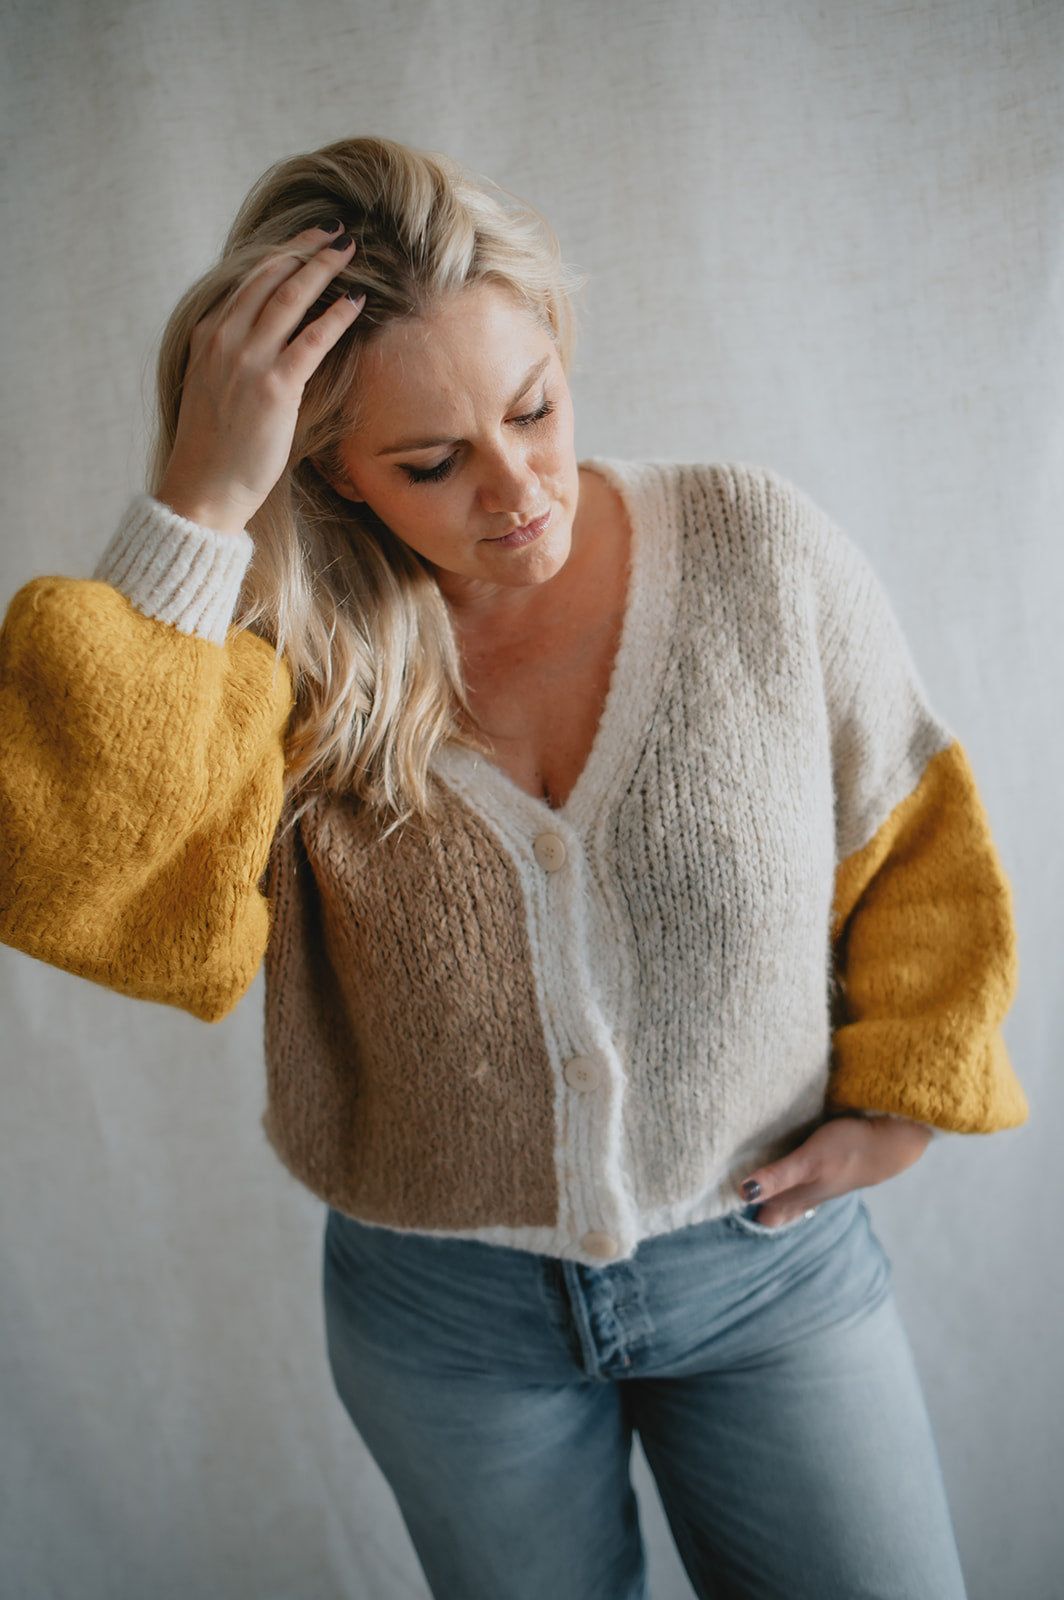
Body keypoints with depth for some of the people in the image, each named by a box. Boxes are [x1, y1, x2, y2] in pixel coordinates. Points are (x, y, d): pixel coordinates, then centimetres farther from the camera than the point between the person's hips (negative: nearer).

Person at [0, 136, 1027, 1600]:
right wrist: (197, 510, -34)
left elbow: (916, 847, 0)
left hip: (769, 1267, 1)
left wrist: (902, 1100, -2)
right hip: (445, 1315, 1)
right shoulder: (288, 648, -15)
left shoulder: (758, 548, -12)